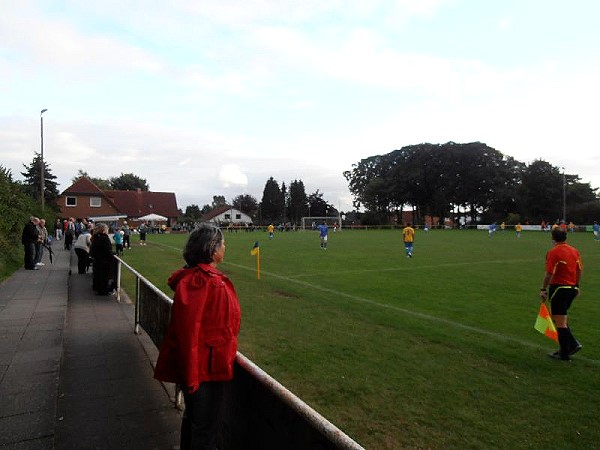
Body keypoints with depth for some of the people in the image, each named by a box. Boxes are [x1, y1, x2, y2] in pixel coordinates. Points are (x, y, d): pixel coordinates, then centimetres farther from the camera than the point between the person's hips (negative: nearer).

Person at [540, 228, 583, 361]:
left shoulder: (553, 252, -15)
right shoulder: (575, 251, 7)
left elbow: (549, 273, -18)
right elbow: (579, 270, 14)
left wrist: (543, 289, -10)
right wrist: (576, 285, 25)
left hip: (558, 288, -8)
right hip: (572, 289, 8)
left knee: (560, 322, 1)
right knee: (562, 318, 24)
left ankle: (564, 353, 8)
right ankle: (573, 344, 17)